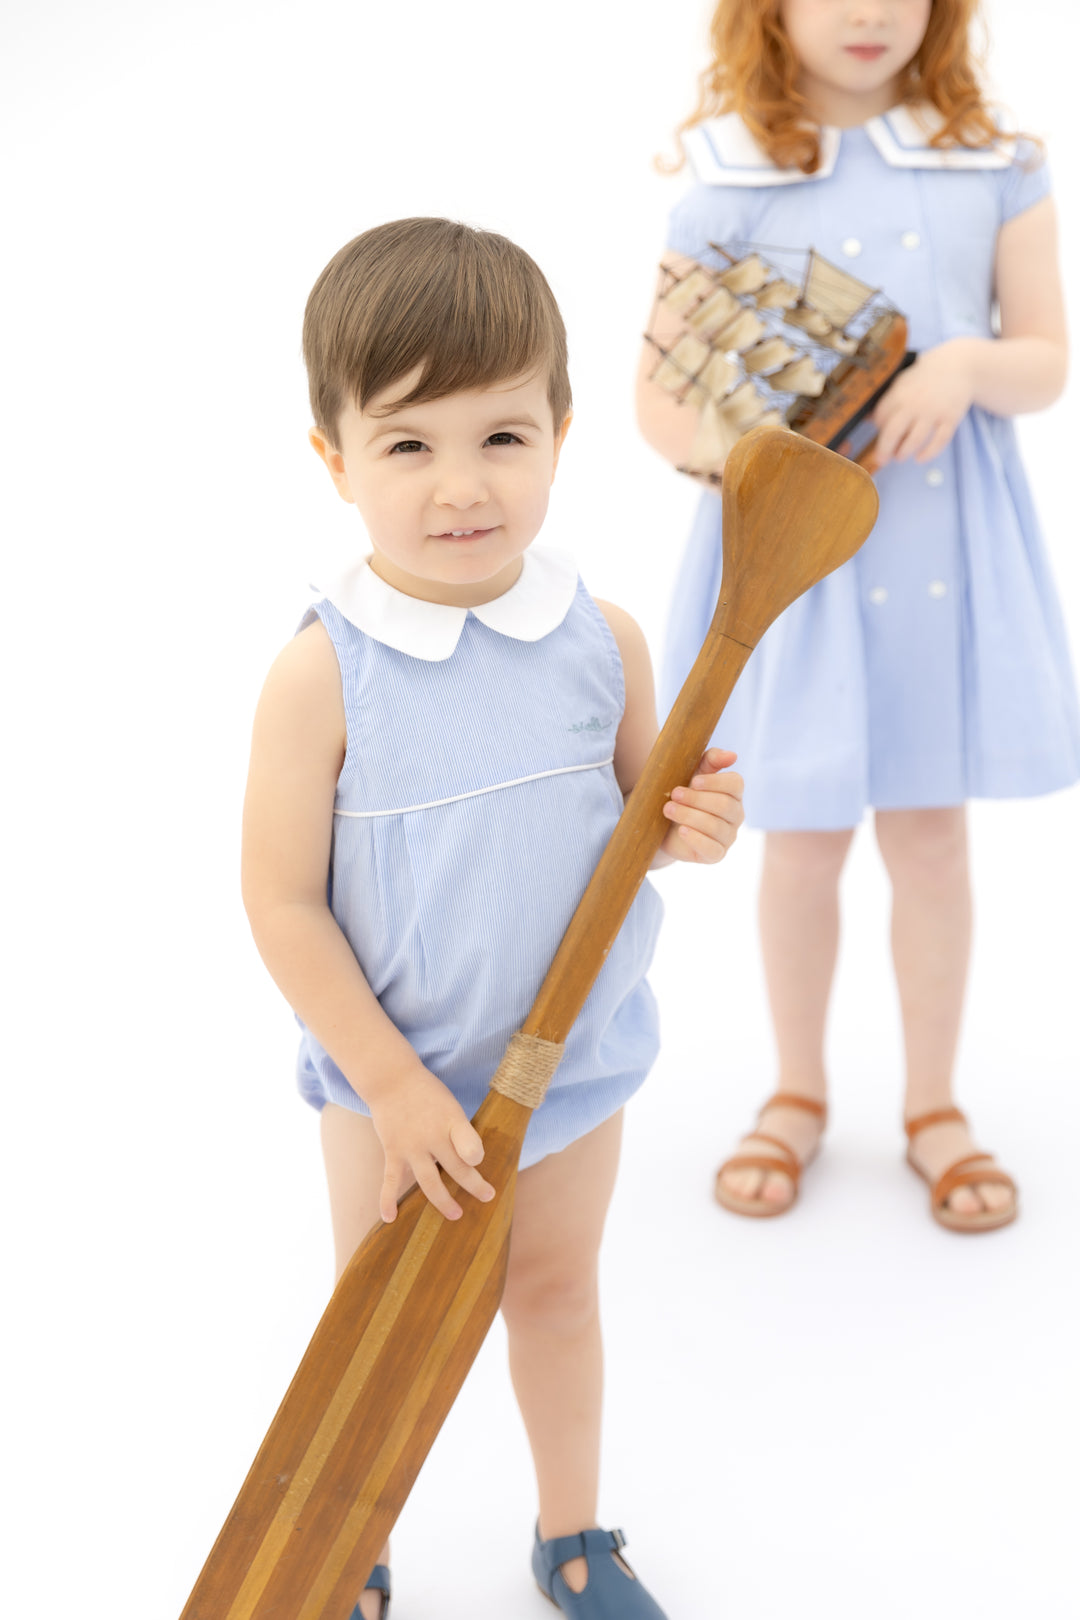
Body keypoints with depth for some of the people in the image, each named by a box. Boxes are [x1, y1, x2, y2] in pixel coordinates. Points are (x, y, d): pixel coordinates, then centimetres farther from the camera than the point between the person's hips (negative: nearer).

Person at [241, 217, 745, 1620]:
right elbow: (283, 903, -17)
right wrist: (394, 1086, -17)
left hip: (575, 1058, 3)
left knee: (557, 1292, 23)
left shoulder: (603, 642, -12)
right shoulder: (322, 676, -22)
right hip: (391, 1080, -2)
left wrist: (695, 826, -20)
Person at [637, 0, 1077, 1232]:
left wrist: (971, 363, -17)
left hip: (946, 541, 1)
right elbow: (659, 393, -1)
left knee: (928, 831, 9)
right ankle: (797, 1093, 30)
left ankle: (932, 1104, 28)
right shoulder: (727, 185, -2)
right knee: (803, 838, 8)